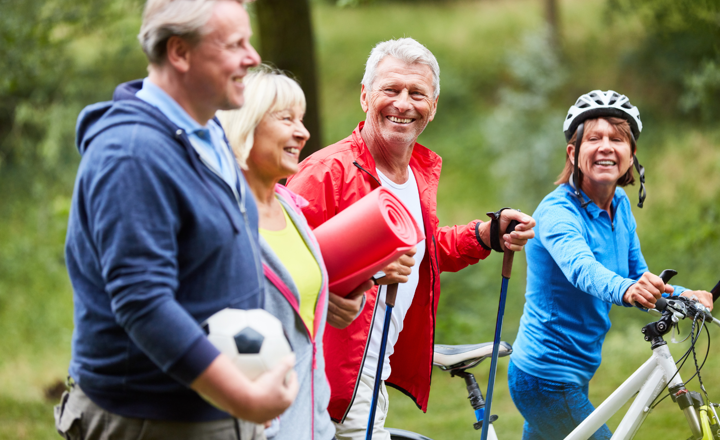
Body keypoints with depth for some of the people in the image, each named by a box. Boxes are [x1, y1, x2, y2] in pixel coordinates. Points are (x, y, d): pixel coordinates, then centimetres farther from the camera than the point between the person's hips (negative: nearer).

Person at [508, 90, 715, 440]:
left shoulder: (620, 205, 4)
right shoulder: (558, 211, -20)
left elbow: (638, 275, 8)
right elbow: (581, 268, -40)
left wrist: (682, 295, -12)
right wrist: (626, 289, -60)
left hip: (576, 372, 8)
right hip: (548, 380, -8)